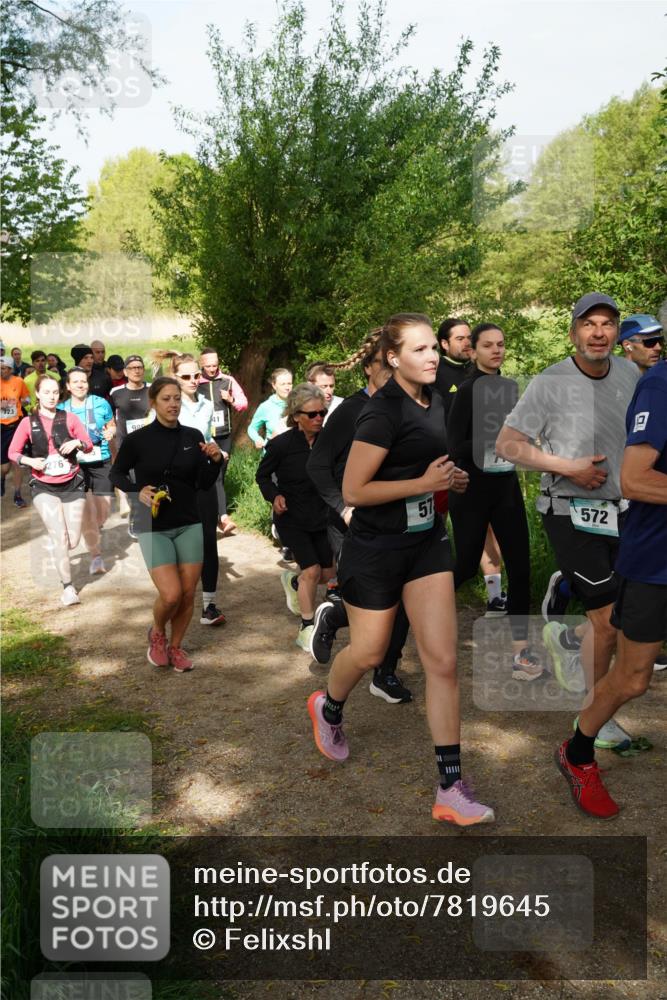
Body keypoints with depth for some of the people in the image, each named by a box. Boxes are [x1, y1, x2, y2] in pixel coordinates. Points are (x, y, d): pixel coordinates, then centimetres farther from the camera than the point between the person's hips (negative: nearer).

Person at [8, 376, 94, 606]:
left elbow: (89, 445, 7)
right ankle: (68, 587, -3)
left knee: (72, 541, 2)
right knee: (59, 536, -13)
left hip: (72, 485, 2)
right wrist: (30, 461, -16)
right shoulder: (28, 422, 0)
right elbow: (12, 453, 4)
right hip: (44, 487, -2)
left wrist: (77, 442, -15)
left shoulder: (70, 418, 2)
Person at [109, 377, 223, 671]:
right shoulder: (137, 439, -9)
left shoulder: (193, 436, 0)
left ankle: (176, 646, 29)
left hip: (189, 525, 4)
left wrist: (215, 461, -14)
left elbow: (204, 484, 4)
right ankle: (157, 633, 19)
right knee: (171, 594, -13)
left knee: (188, 593, 5)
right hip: (154, 527, -3)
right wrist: (137, 490, -12)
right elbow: (117, 473, 5)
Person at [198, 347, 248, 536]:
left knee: (220, 476, 9)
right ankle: (223, 517, -22)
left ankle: (214, 513, 21)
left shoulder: (228, 381, 6)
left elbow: (243, 403, 11)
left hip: (224, 436, 3)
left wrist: (231, 400, -8)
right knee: (215, 476, -14)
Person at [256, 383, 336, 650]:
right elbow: (263, 475, 0)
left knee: (327, 574, 10)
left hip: (321, 517, 4)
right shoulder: (281, 444, -15)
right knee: (312, 570, -13)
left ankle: (293, 581, 45)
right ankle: (307, 629, 6)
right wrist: (274, 495, -18)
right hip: (292, 519, -4)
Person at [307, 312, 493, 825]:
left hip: (427, 539, 7)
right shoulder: (383, 412, -20)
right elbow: (352, 491, -19)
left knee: (443, 660, 0)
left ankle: (451, 789, 8)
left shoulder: (435, 398, 6)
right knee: (370, 652, 12)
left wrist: (447, 475, 5)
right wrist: (425, 483, -22)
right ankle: (328, 708, 48)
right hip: (376, 547, -6)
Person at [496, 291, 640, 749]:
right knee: (610, 620, -4)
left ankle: (577, 636, 44)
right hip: (571, 512, -6)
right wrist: (569, 467, -20)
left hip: (620, 509, 6)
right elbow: (507, 444, -13)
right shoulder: (549, 383, -14)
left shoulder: (630, 374, 2)